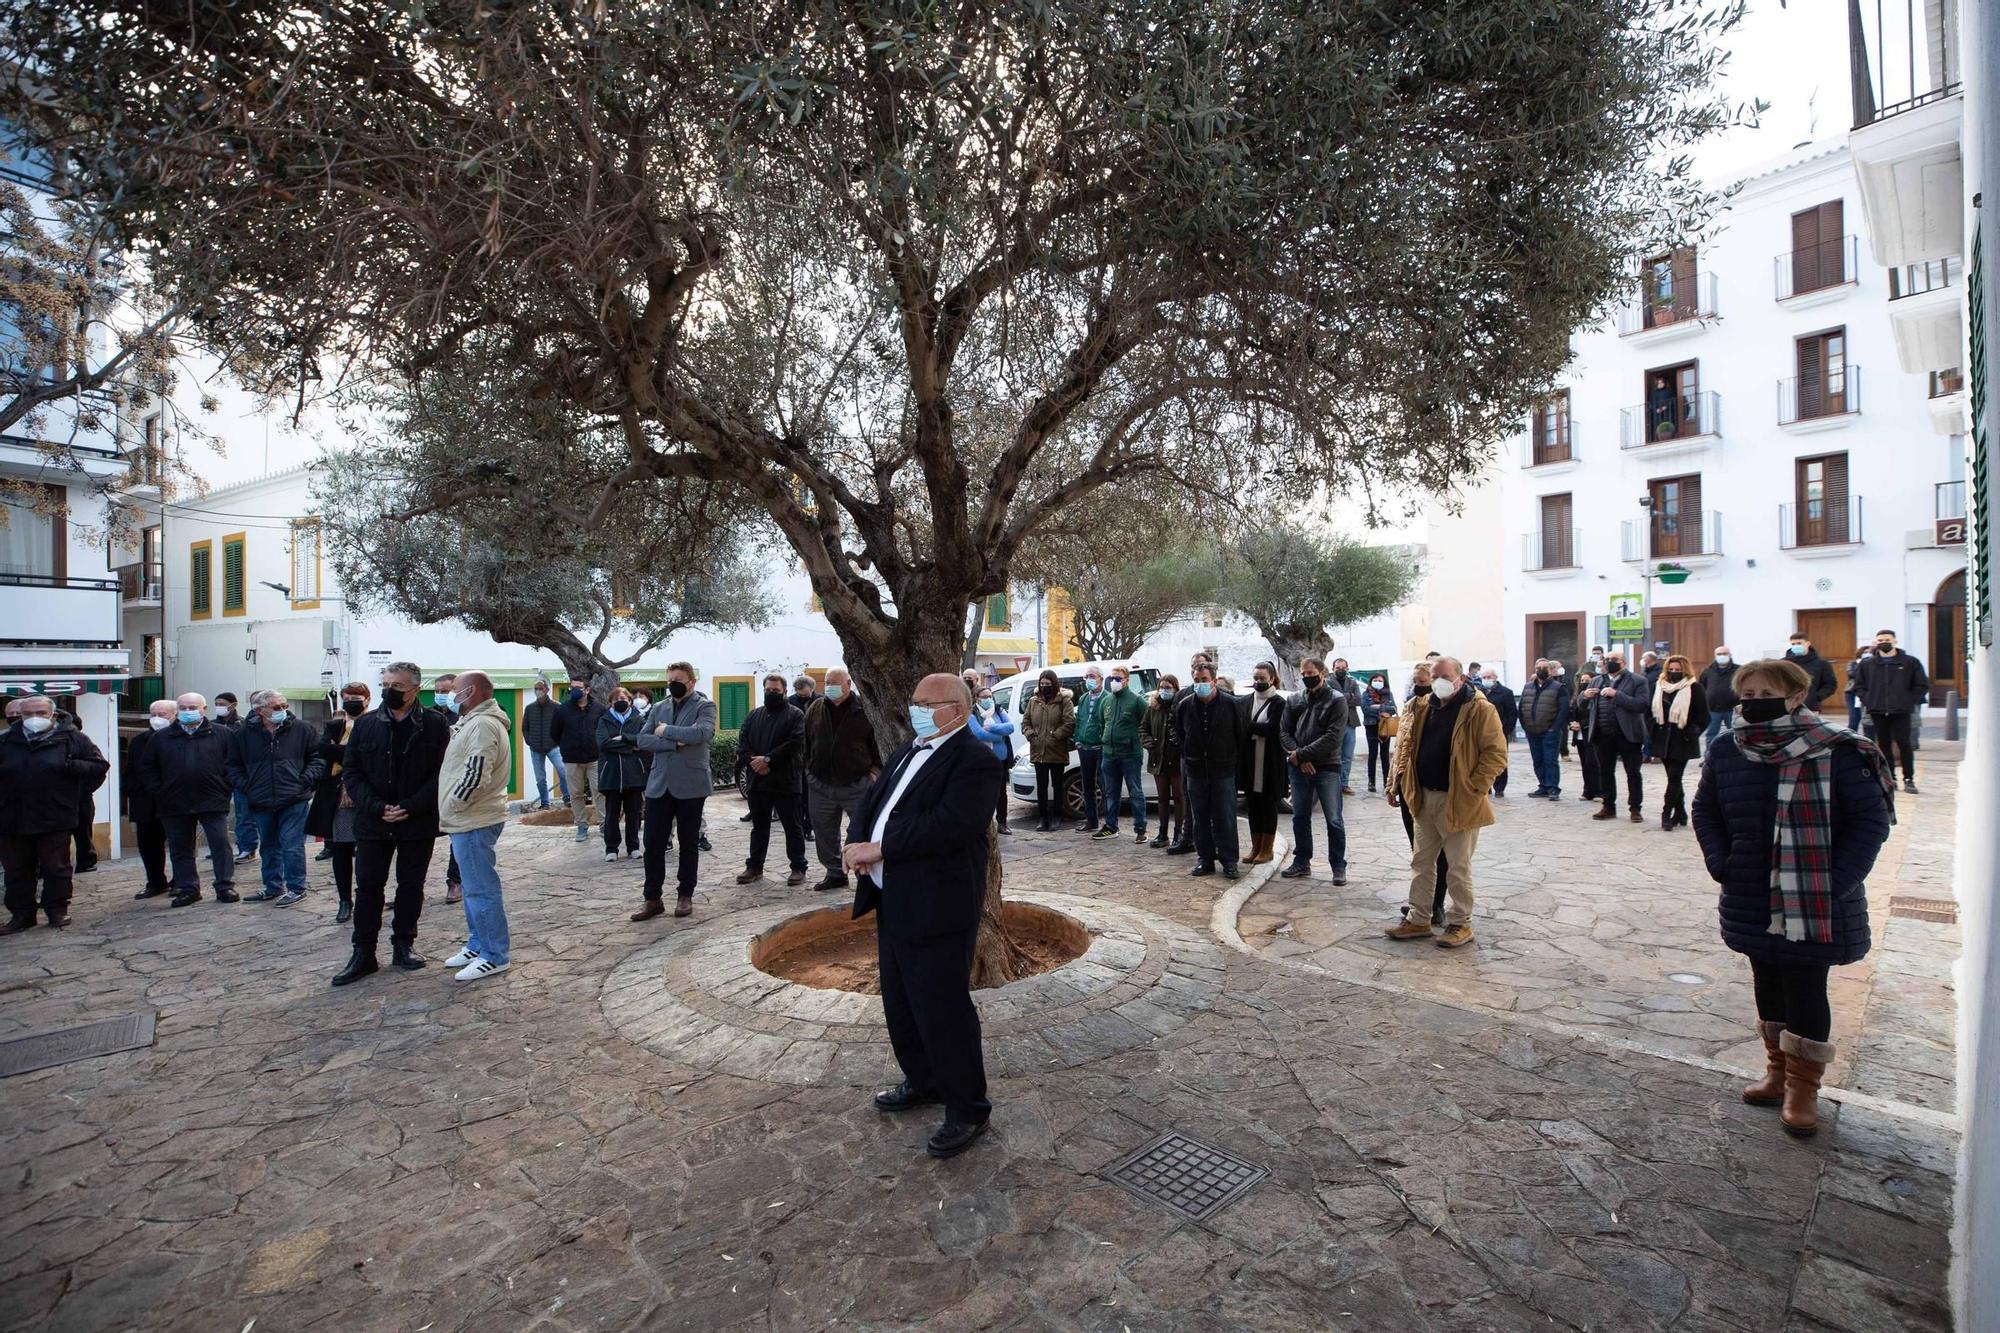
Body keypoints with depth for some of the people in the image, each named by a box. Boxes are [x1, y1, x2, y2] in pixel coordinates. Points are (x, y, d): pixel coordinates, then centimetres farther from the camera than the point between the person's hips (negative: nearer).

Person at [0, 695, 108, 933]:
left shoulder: (71, 739, 0)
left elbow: (100, 765, 0)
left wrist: (71, 766, -15)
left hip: (55, 818, -3)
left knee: (56, 868, 5)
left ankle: (58, 910, 16)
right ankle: (21, 914, 20)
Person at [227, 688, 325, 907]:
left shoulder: (301, 729, -1)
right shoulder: (244, 734, 4)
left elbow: (317, 757, 5)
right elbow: (234, 765, 14)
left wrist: (307, 779, -7)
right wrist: (245, 787, 1)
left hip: (294, 801, -3)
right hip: (261, 803, 4)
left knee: (292, 845, -3)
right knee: (268, 847, 16)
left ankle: (296, 889, 8)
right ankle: (273, 888, 29)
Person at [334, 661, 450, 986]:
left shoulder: (434, 725, -4)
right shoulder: (366, 724, 2)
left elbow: (442, 773, -7)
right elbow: (351, 771, 2)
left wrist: (411, 807, -16)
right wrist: (376, 807, -11)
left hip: (418, 823, -1)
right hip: (373, 823, 2)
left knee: (411, 886, 10)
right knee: (368, 886, 5)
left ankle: (403, 944, 24)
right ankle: (363, 953, 15)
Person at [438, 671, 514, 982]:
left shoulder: (483, 725, -19)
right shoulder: (474, 722, 16)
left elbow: (476, 774, -26)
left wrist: (453, 805, -15)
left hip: (474, 822, -11)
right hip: (468, 820, 11)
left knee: (481, 889, -3)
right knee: (475, 888, 19)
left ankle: (494, 956, 4)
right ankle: (477, 946, 30)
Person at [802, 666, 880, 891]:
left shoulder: (863, 710, -7)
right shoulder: (815, 709, 6)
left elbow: (877, 742, -3)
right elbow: (806, 742, 14)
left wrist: (875, 769, -6)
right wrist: (809, 768, 11)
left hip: (857, 785, -4)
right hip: (821, 785, 4)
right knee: (824, 833, 13)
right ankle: (834, 873, 29)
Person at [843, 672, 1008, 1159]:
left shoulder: (976, 762, -17)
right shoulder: (906, 753, 13)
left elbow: (946, 826, -27)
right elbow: (872, 800, 13)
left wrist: (878, 849, -23)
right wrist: (858, 845, -7)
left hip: (937, 908, -9)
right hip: (891, 902, 10)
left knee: (942, 1010, 1)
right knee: (900, 1003, 22)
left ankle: (967, 1110, 20)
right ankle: (923, 1082, 43)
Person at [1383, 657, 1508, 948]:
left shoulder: (1480, 710, -10)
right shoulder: (1422, 708, 10)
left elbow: (1496, 753, -14)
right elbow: (1407, 746, 18)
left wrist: (1473, 788, -18)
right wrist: (1403, 781, 9)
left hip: (1458, 802, -7)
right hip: (1424, 799, 7)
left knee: (1458, 867, 5)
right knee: (1421, 862, 13)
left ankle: (1460, 923, 19)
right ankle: (1418, 919, 24)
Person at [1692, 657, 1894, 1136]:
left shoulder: (1835, 752, -13)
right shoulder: (1725, 751, -1)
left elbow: (1871, 819, -9)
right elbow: (1705, 810, 11)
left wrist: (1837, 880, -14)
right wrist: (1720, 862, 0)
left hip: (1814, 902, -4)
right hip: (1753, 900, 4)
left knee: (1806, 990, 4)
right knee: (1768, 983, 16)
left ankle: (1803, 1087, 19)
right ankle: (1778, 1072, 32)